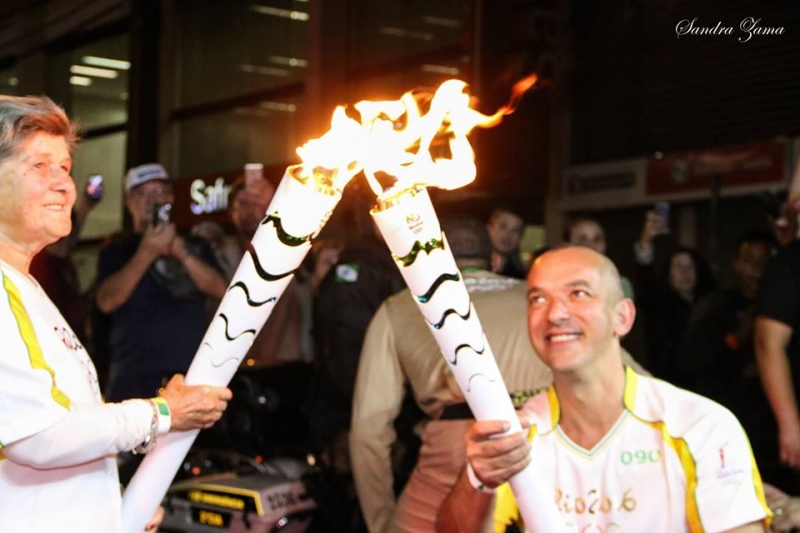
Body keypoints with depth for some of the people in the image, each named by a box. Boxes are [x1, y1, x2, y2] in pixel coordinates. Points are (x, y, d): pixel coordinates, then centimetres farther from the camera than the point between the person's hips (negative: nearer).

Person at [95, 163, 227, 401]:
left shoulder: (196, 247, 18)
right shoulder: (116, 251, 12)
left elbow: (220, 290, 2)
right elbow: (107, 301, -5)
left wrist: (183, 255, -12)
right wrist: (146, 254, -14)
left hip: (194, 374, 2)